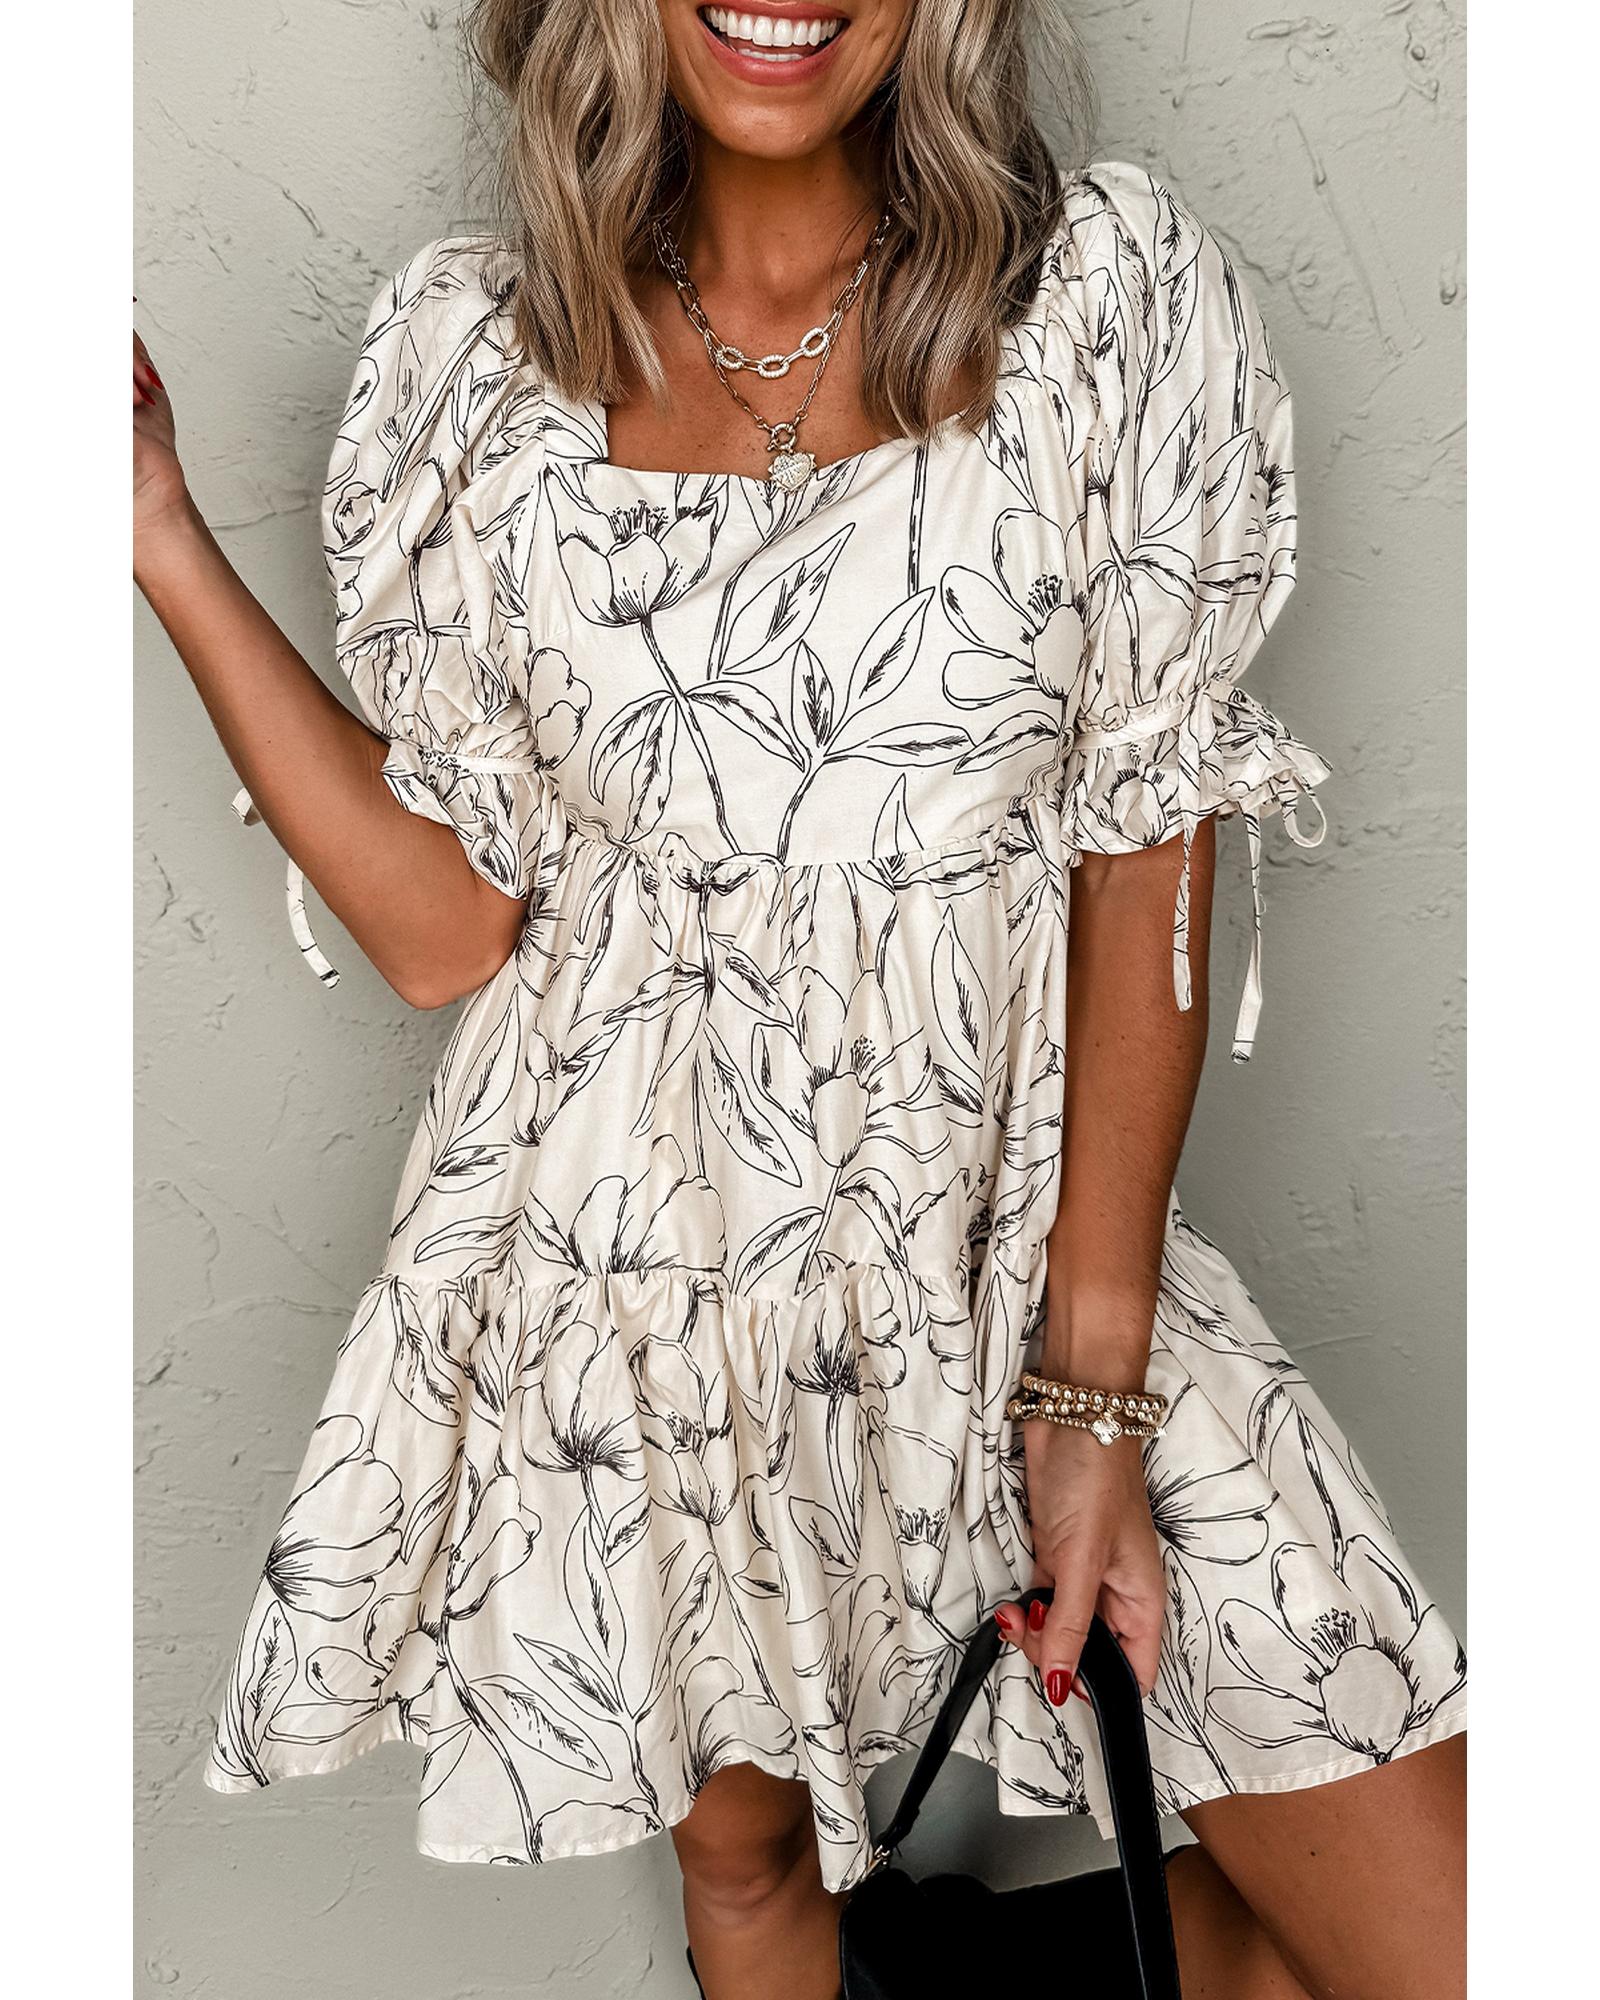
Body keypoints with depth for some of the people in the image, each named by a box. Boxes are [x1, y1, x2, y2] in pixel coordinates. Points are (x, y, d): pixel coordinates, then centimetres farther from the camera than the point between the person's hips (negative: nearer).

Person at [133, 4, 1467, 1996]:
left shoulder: (1112, 288, -5)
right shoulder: (471, 346, 0)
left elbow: (1147, 850, -6)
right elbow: (442, 920, 0)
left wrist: (1092, 1383, -10)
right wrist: (162, 543, -5)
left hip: (1023, 1212, -1)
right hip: (637, 1239, 2)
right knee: (738, 1837, 20)